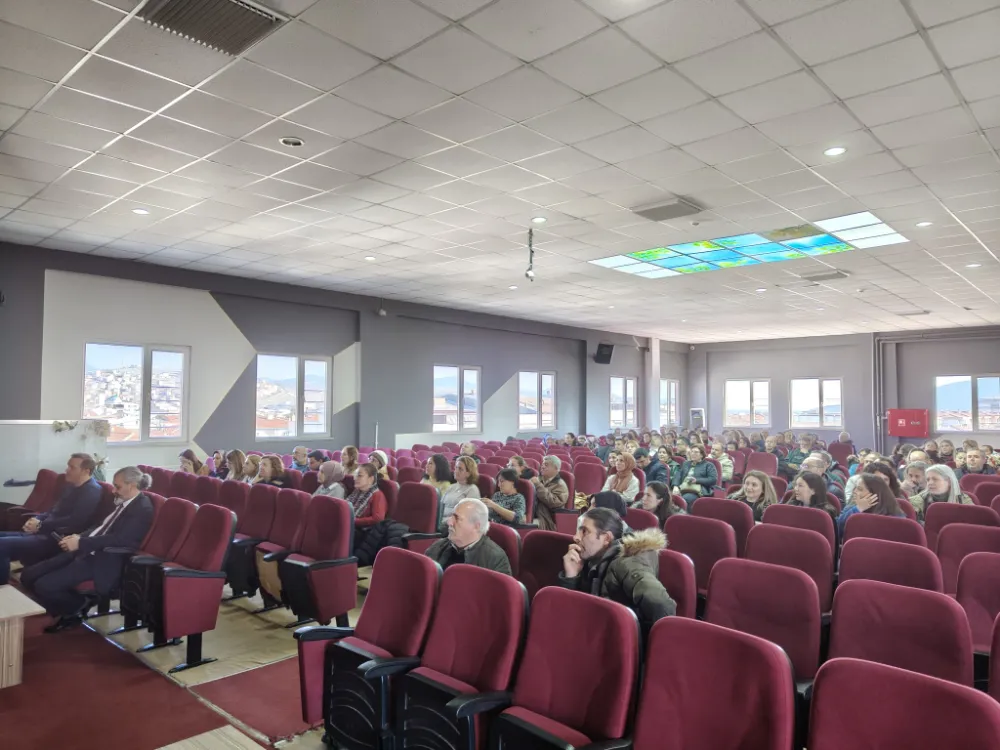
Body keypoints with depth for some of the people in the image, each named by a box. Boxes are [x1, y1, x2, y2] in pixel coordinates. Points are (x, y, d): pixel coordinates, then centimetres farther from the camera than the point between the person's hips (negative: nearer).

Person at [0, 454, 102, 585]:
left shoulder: (92, 491, -14)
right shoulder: (70, 486, 17)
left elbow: (75, 521, -22)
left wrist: (41, 525, -14)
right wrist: (37, 518, 3)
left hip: (56, 541, -10)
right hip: (45, 534, 10)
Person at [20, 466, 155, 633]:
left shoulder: (142, 508, -15)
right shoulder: (122, 502, 14)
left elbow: (119, 539, -23)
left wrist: (81, 543, -20)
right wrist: (79, 537, 1)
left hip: (102, 561, -10)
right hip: (87, 551, 10)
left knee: (43, 585, -19)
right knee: (28, 575, 3)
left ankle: (76, 606, 10)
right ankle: (68, 610, 18)